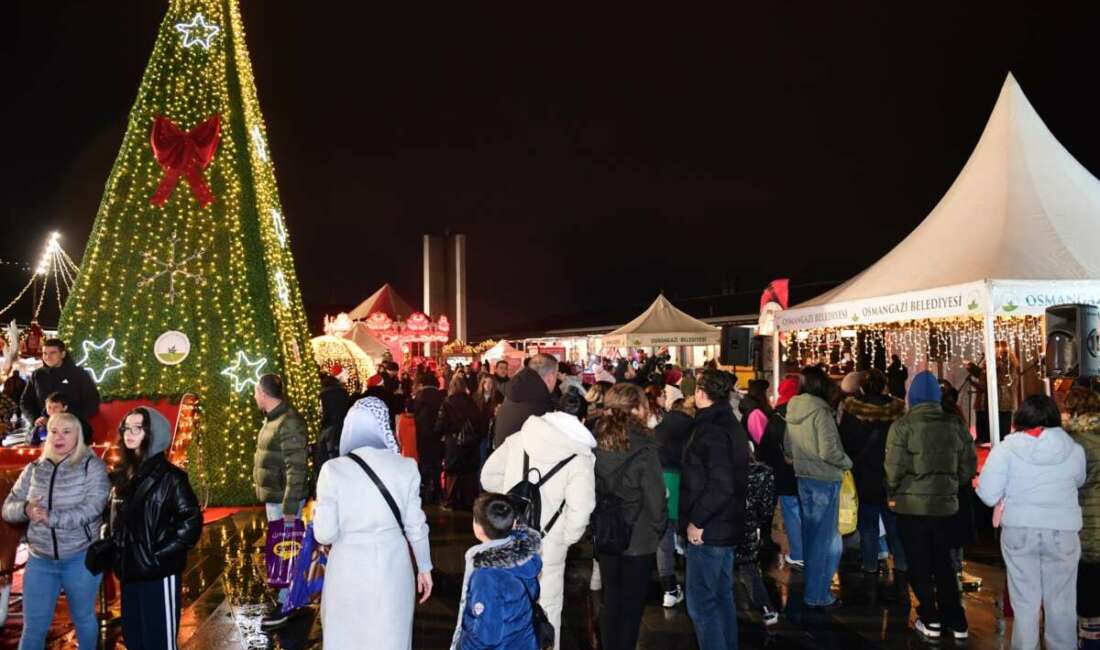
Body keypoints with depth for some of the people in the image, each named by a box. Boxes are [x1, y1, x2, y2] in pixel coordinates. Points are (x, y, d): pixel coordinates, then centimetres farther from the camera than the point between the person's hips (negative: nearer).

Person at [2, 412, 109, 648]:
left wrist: (51, 517, -26)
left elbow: (93, 508, -18)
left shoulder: (92, 465, -8)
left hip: (81, 558, -3)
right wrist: (26, 509, -19)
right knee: (33, 627, 8)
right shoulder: (34, 469, 5)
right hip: (40, 560, 3)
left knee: (83, 619, 14)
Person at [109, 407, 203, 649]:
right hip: (129, 572, 7)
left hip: (159, 574, -7)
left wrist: (160, 555, -17)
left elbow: (191, 520, -16)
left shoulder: (169, 476, -11)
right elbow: (116, 522, 18)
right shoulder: (122, 475, 9)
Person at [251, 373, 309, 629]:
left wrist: (289, 507, -24)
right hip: (273, 495, 9)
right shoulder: (273, 418, 8)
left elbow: (296, 468, -25)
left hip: (283, 498, -9)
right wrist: (278, 500, 15)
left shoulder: (289, 422, -22)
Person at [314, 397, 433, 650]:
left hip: (349, 568, -1)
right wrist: (424, 567, 12)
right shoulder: (406, 467, -8)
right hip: (393, 567, 1)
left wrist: (319, 508, 9)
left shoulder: (333, 470, -12)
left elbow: (325, 534, -10)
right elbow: (415, 526, -1)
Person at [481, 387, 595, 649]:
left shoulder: (520, 437, -1)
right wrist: (567, 539, -5)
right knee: (546, 610, 14)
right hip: (546, 545, -4)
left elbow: (489, 475, 6)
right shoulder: (581, 455, -12)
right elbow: (581, 509, -22)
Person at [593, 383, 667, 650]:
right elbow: (655, 498, -16)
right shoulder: (643, 447, -19)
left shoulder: (597, 441, -6)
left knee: (611, 601, 18)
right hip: (639, 540, -4)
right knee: (631, 606, 12)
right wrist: (658, 529, 2)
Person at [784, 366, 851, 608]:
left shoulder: (793, 411, 5)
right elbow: (829, 451, -20)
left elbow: (787, 448, 13)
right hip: (824, 479, -7)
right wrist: (847, 463, -4)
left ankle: (810, 585, 30)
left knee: (810, 532, 19)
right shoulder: (820, 411, -18)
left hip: (804, 478, 7)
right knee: (825, 537, 2)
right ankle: (817, 594, 9)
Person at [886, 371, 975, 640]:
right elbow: (969, 464, 5)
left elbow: (894, 467, -14)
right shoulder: (954, 424, 2)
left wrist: (892, 495, 2)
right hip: (945, 504, 4)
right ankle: (957, 622, 18)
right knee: (943, 563, 16)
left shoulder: (903, 425, -12)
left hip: (912, 505, -4)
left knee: (919, 566, 9)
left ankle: (930, 621, 16)